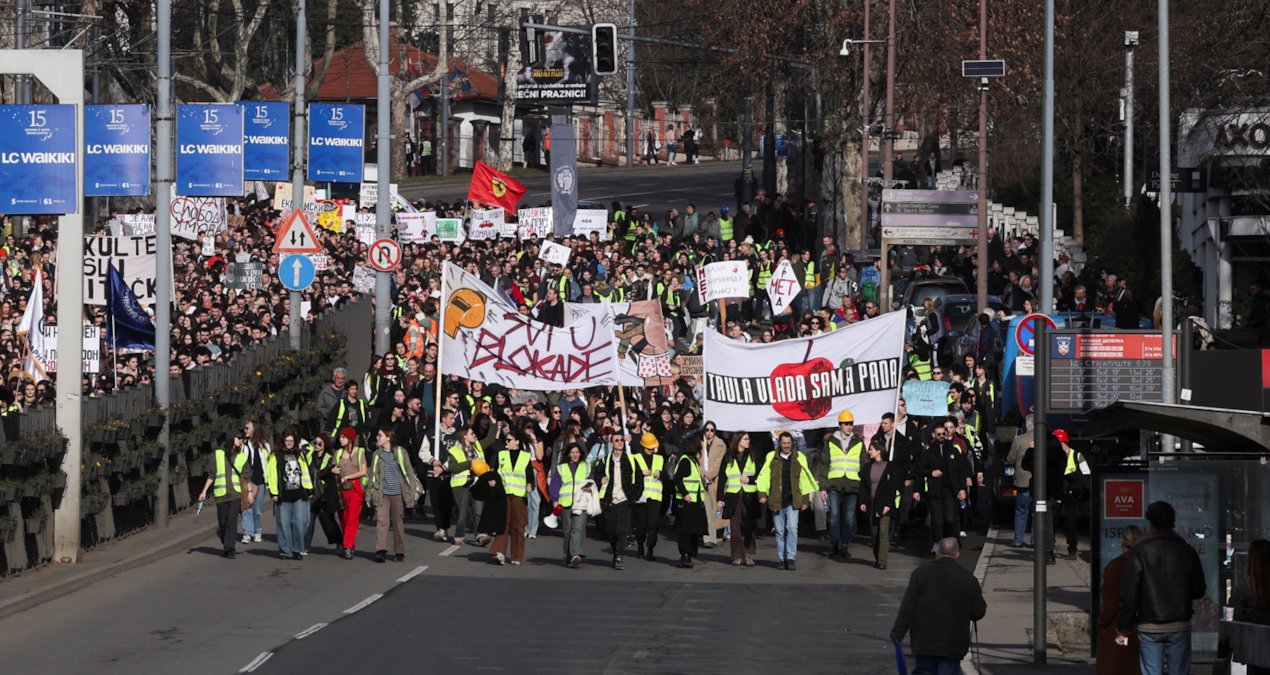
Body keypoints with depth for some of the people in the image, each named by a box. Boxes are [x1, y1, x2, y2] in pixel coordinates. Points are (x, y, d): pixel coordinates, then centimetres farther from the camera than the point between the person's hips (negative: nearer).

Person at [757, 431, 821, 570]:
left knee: (792, 529, -12)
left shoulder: (799, 459, 7)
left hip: (793, 501, -1)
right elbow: (764, 477, 7)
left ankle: (790, 559, -10)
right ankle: (782, 560, 11)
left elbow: (805, 480, 11)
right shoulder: (772, 458, 7)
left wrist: (805, 500, 8)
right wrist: (762, 494, -5)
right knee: (780, 531, 4)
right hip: (776, 501, 1)